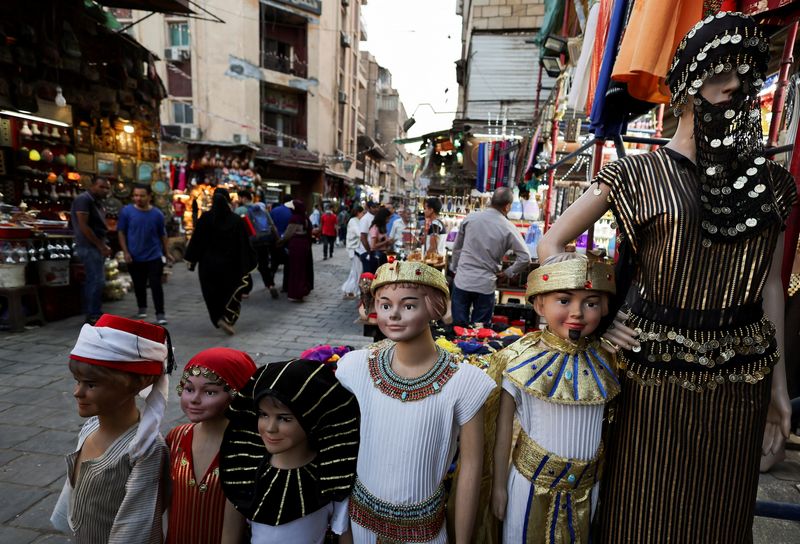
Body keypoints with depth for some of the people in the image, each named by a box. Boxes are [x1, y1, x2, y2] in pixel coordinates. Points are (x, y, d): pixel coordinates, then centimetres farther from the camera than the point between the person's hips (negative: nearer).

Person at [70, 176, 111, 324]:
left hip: (97, 246, 9)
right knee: (97, 280, -11)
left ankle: (91, 314, 19)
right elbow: (83, 226, -17)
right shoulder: (83, 199, -11)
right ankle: (93, 315, -5)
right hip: (89, 247, -9)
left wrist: (104, 245, 10)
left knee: (92, 281, 12)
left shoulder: (97, 201, 17)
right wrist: (101, 245, -16)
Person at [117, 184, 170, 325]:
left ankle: (160, 314, -1)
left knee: (155, 284, -5)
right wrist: (125, 252, -6)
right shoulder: (127, 211, -5)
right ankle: (142, 308, 36)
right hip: (135, 257, 1)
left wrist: (166, 253, 11)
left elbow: (162, 235, 8)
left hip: (154, 256, -1)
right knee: (139, 285, 15)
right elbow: (121, 232, 0)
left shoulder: (157, 214, -3)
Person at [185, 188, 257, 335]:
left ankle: (218, 319, 16)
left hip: (208, 264, 1)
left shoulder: (205, 218, -6)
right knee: (232, 292, 13)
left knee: (212, 293, 17)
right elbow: (244, 244, -7)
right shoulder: (236, 220, -9)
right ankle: (227, 319, -2)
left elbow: (196, 240, -3)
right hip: (230, 265, -1)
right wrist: (248, 263, 1)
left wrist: (191, 260, 6)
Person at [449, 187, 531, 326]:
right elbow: (525, 258, -9)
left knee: (459, 326, 12)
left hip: (462, 281, 2)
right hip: (485, 286, -2)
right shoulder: (508, 228, -7)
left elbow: (457, 248, 9)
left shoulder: (470, 218, 0)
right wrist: (507, 273, 5)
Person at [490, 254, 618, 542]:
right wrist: (499, 486, -4)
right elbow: (504, 428, -10)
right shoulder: (523, 360, -18)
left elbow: (610, 424, 3)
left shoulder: (604, 361, -8)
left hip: (586, 486, 3)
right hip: (533, 481, -3)